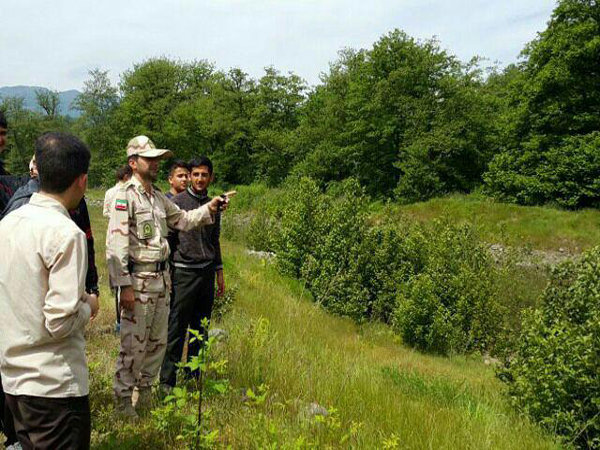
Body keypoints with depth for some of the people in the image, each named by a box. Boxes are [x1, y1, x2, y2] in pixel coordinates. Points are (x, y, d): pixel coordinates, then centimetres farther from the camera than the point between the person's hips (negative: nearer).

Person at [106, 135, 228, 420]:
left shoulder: (158, 197, 11)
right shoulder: (125, 196, -12)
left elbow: (182, 220, 22)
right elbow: (115, 245, -17)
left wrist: (209, 209, 6)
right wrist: (124, 286, -20)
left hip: (161, 279, 8)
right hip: (138, 281, -8)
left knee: (157, 341, 16)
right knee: (134, 344, 0)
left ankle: (145, 390, 33)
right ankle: (122, 399, 16)